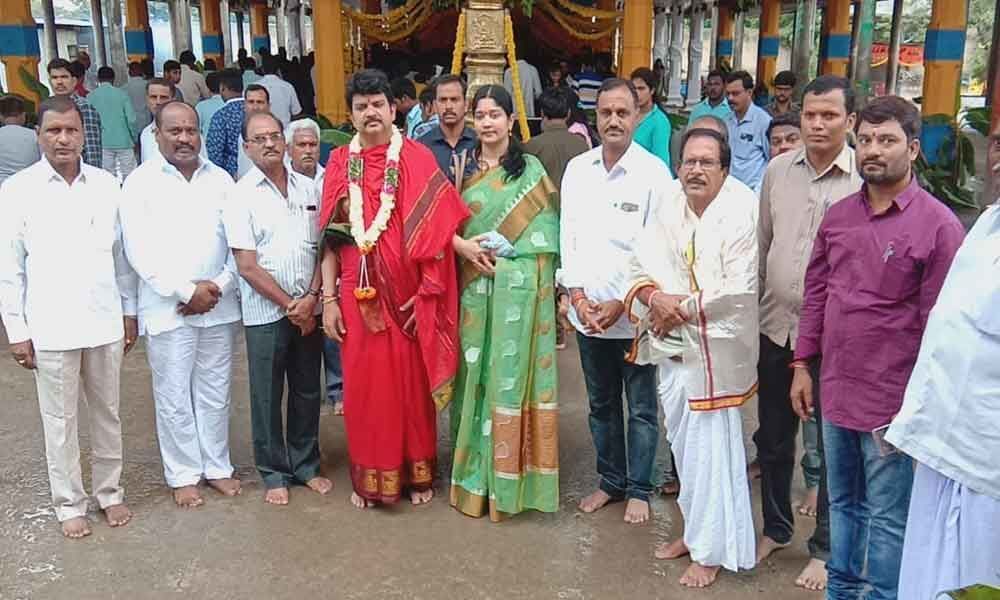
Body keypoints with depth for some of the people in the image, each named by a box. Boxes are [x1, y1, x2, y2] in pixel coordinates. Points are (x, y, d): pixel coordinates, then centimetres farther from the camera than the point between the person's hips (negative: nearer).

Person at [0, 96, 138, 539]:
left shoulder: (106, 185, 2)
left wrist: (129, 311, 9)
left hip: (104, 322, 2)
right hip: (51, 329, -2)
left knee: (107, 412, 14)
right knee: (60, 420, 9)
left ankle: (109, 491, 31)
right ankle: (69, 503, 25)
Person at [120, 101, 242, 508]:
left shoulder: (220, 179, 6)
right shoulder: (140, 183, -3)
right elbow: (140, 251, -9)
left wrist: (219, 285, -10)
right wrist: (187, 291, -13)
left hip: (219, 307, 3)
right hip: (168, 309, -2)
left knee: (215, 393, 12)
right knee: (174, 397, 6)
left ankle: (217, 466, 27)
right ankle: (183, 475, 21)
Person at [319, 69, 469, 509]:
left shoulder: (417, 158, -2)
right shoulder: (340, 163, 5)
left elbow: (438, 226, -6)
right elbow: (331, 235, 5)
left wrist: (428, 290, -13)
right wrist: (329, 298, 1)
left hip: (407, 291, -1)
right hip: (359, 293, 2)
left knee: (412, 381, 8)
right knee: (364, 384, 8)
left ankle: (416, 473, 26)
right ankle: (368, 476, 25)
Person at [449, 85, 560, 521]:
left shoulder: (531, 169, 1)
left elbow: (547, 230, -4)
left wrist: (500, 243, -11)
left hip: (518, 288, -3)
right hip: (473, 287, 4)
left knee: (512, 374, 0)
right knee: (476, 374, 7)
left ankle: (508, 476, 11)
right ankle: (476, 470, 20)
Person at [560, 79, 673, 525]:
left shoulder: (654, 173, -8)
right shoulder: (577, 169, 4)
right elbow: (568, 237, 5)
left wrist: (622, 303, -13)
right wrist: (578, 296, -4)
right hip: (587, 312, 4)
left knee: (641, 408, 8)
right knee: (601, 404, 17)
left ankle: (639, 489, 24)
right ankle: (611, 481, 33)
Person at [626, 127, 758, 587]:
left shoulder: (741, 210, -12)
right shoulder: (668, 206, 5)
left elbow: (738, 289, -18)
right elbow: (641, 265, 3)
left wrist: (682, 307, -13)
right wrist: (655, 298, -17)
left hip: (716, 349, -6)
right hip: (671, 344, 6)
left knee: (712, 449, 0)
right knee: (683, 443, 16)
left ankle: (712, 550, 16)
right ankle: (695, 530, 35)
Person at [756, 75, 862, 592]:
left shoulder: (866, 179, -10)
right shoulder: (778, 170, 3)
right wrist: (752, 309, 12)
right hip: (776, 326, 4)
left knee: (831, 443, 10)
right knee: (772, 436, 16)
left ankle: (825, 549, 28)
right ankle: (776, 527, 38)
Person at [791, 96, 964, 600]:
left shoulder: (938, 225, -12)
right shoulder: (838, 215, 5)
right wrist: (802, 365, 9)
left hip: (892, 403, -6)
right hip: (836, 391, 6)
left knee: (887, 519, 8)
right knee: (843, 503, 21)